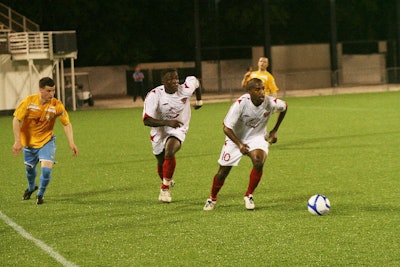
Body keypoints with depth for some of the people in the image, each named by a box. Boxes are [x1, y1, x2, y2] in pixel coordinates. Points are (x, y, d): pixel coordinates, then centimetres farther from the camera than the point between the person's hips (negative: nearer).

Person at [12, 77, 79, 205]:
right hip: (29, 141, 1)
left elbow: (67, 124, -9)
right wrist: (17, 141, -18)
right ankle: (31, 188, 52)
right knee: (29, 169, 17)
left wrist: (71, 143, -19)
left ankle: (40, 194, 8)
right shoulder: (29, 101, -18)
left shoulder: (57, 105, -18)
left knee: (46, 168, -19)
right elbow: (16, 119, -12)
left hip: (46, 140, -1)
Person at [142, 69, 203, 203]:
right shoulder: (154, 95, -25)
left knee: (169, 153, -29)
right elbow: (147, 120, -30)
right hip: (159, 132, 1)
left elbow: (195, 80, 6)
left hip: (178, 130, -1)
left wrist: (199, 100, 17)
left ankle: (165, 188, -16)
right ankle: (167, 181, 50)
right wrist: (167, 122, -42)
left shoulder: (185, 89, -20)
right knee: (161, 162, 16)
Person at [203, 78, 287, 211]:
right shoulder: (240, 104, -30)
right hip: (236, 138, -1)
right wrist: (239, 145, -37)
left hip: (257, 137, 1)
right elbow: (227, 128, -25)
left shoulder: (270, 103, -22)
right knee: (223, 172, 3)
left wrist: (274, 130, 3)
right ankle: (212, 198, 31)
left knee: (259, 162, -27)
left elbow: (284, 107, 4)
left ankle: (249, 195, -5)